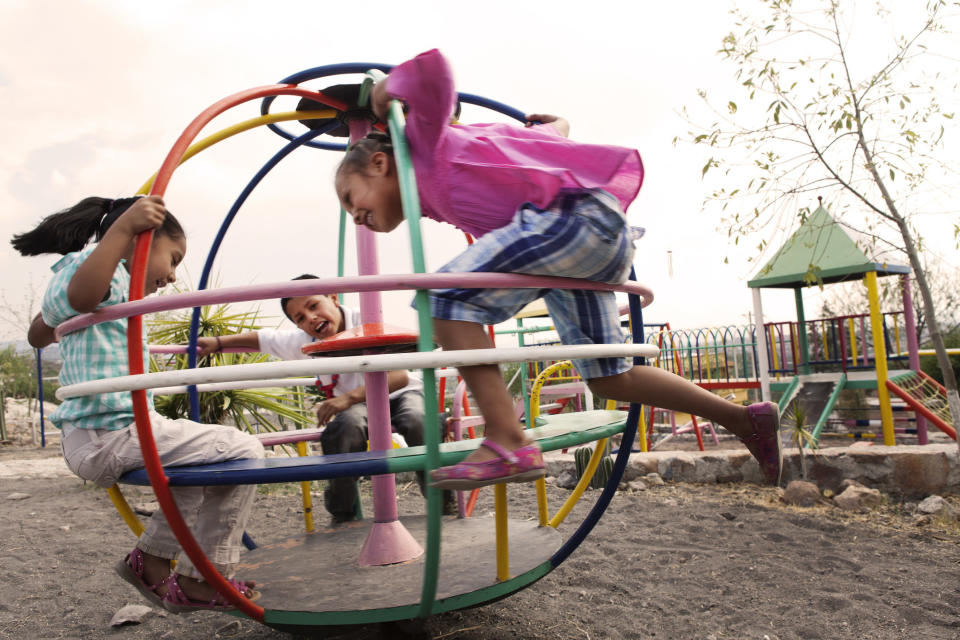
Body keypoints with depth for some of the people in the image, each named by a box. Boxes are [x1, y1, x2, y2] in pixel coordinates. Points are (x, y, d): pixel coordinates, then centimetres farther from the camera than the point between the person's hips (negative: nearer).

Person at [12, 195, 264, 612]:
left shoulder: (108, 279, 23)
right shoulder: (98, 265, -8)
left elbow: (38, 333, 37)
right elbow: (81, 295, -35)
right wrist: (123, 228, -41)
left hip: (84, 440, 11)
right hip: (112, 434, -11)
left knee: (199, 453, 28)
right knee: (243, 451, -11)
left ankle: (151, 559, 24)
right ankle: (203, 582, -3)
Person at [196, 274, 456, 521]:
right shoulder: (305, 342, -8)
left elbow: (400, 377, -34)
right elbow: (263, 338, 12)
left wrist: (350, 397, -44)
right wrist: (217, 342, 3)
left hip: (400, 394, -3)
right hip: (357, 405, 3)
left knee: (420, 421, -37)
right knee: (345, 425, -35)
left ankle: (443, 503, -13)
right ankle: (342, 513, -14)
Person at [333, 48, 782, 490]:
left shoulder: (425, 146, 5)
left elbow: (433, 69, -15)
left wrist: (390, 87, 3)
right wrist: (556, 125, 53)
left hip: (579, 214, -10)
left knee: (447, 296, -18)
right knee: (607, 377, 16)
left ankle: (506, 444, -22)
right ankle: (746, 421, 25)